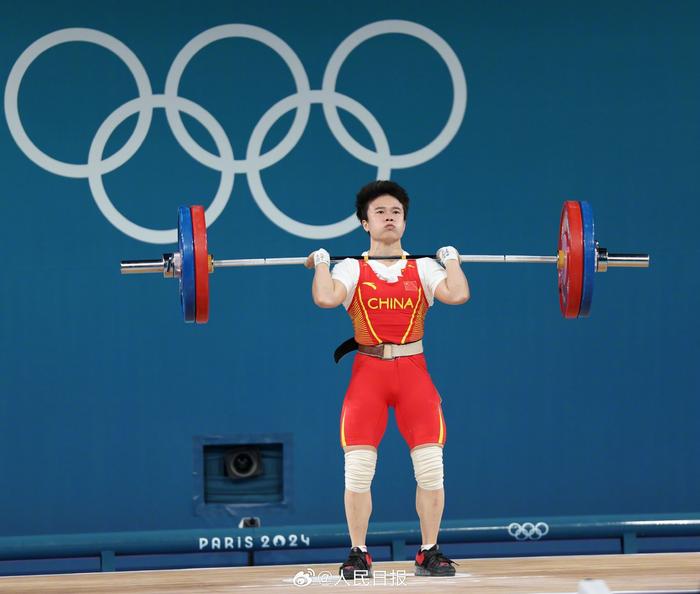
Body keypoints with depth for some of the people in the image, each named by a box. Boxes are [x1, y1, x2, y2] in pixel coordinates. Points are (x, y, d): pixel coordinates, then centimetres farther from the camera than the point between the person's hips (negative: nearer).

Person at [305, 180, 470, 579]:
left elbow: (458, 294, -11)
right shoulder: (352, 269, 6)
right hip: (368, 371, -1)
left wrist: (451, 259, 2)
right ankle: (358, 554, 6)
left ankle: (430, 552, 8)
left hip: (413, 371, 1)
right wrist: (321, 262, -3)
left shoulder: (424, 268, 9)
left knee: (431, 468, -4)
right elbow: (325, 298, -16)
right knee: (358, 469, -6)